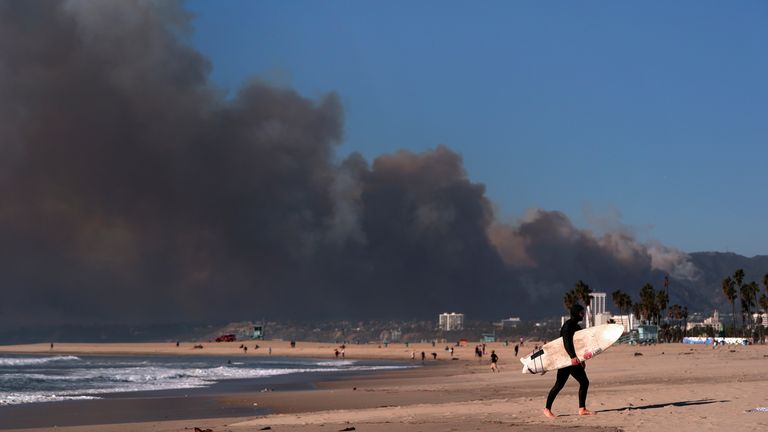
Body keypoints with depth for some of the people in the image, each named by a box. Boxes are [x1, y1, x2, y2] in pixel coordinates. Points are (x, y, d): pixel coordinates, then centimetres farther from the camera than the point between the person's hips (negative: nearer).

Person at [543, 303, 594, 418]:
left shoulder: (576, 326, 18)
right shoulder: (568, 325, -12)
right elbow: (566, 342, -26)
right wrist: (573, 357, -37)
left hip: (574, 360, 10)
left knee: (585, 382, 4)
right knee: (559, 385, -7)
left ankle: (582, 409, 7)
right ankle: (547, 409, 2)